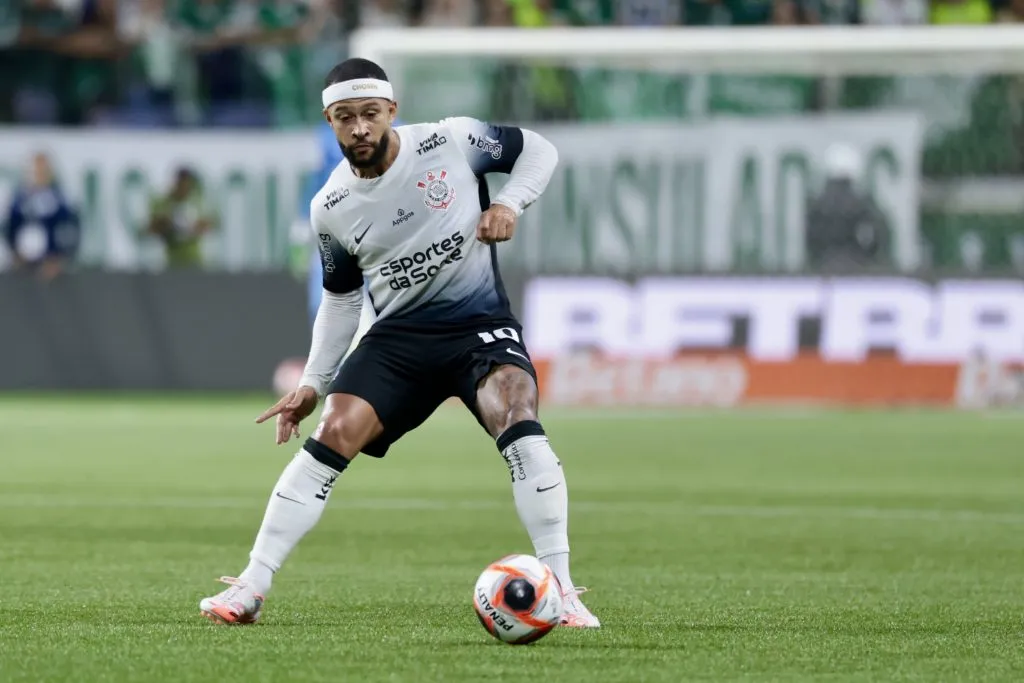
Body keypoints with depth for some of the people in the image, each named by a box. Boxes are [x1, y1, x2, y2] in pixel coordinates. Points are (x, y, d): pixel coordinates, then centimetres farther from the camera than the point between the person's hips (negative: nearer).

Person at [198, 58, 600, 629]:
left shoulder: (452, 142, -10)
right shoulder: (331, 209, -1)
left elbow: (538, 149, 5)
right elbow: (341, 298, 14)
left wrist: (509, 203, -14)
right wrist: (314, 385, 10)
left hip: (481, 324, -2)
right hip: (398, 335, 2)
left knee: (519, 424, -30)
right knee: (332, 436, -17)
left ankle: (560, 590, -24)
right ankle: (251, 589, -11)